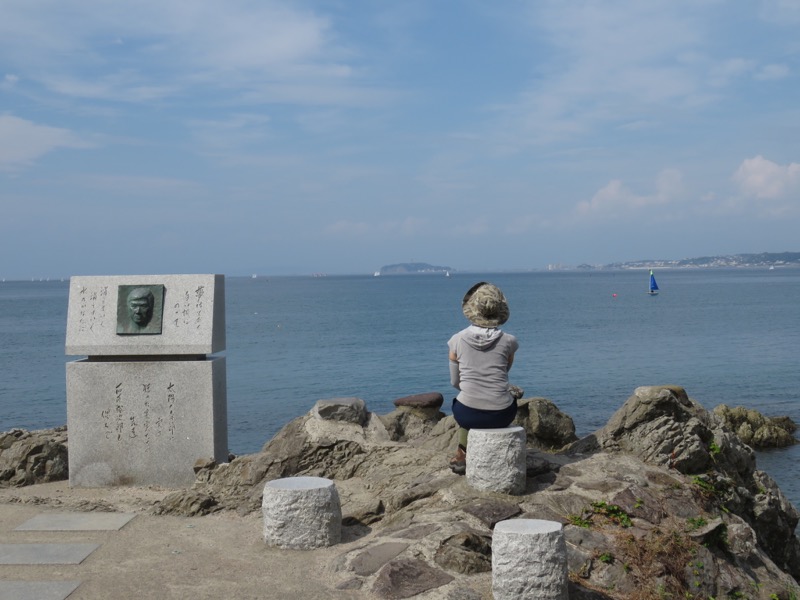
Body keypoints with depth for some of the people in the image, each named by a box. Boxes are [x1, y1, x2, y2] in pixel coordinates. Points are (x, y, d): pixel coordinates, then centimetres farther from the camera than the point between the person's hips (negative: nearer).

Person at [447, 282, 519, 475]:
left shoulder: (457, 340, -5)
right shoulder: (508, 341, -5)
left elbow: (455, 382, 7)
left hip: (468, 415, 0)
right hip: (501, 415, 0)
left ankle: (462, 455, 44)